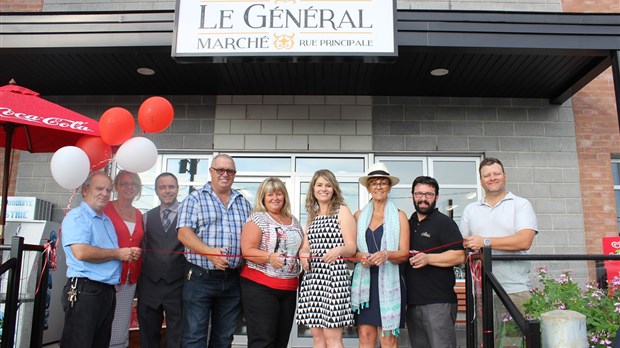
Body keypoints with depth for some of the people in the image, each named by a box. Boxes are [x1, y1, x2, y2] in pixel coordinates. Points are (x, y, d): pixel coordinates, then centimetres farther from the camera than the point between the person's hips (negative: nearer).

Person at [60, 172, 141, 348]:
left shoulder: (106, 220, 20)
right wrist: (117, 254, -12)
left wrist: (130, 253, 6)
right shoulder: (77, 216, -9)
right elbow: (81, 252, -23)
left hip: (107, 291, 9)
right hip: (85, 291, -9)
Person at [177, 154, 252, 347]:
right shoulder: (194, 199, 0)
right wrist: (210, 252, -25)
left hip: (232, 280, 4)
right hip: (200, 278, -4)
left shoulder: (244, 203, 13)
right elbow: (184, 233, -11)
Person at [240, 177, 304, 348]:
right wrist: (269, 257, -28)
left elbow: (301, 247, 24)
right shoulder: (257, 218, -2)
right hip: (260, 287, -6)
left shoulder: (293, 221, 15)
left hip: (289, 288, 6)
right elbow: (247, 251, -12)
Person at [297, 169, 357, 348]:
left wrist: (339, 250, -28)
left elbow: (351, 248, -6)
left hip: (334, 277, -6)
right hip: (312, 278, 6)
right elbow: (306, 246, 16)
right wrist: (304, 254, -7)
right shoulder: (312, 215, 18)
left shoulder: (342, 211, 0)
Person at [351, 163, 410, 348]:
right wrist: (359, 256, -10)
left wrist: (386, 254, -18)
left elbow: (404, 253, 1)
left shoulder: (399, 216, 6)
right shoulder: (359, 215, 11)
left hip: (389, 281, -2)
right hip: (364, 281, 2)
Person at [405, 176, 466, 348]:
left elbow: (459, 256, -12)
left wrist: (428, 258, -21)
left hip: (438, 302, -6)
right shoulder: (408, 224, 18)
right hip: (412, 301, 7)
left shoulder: (444, 222, -2)